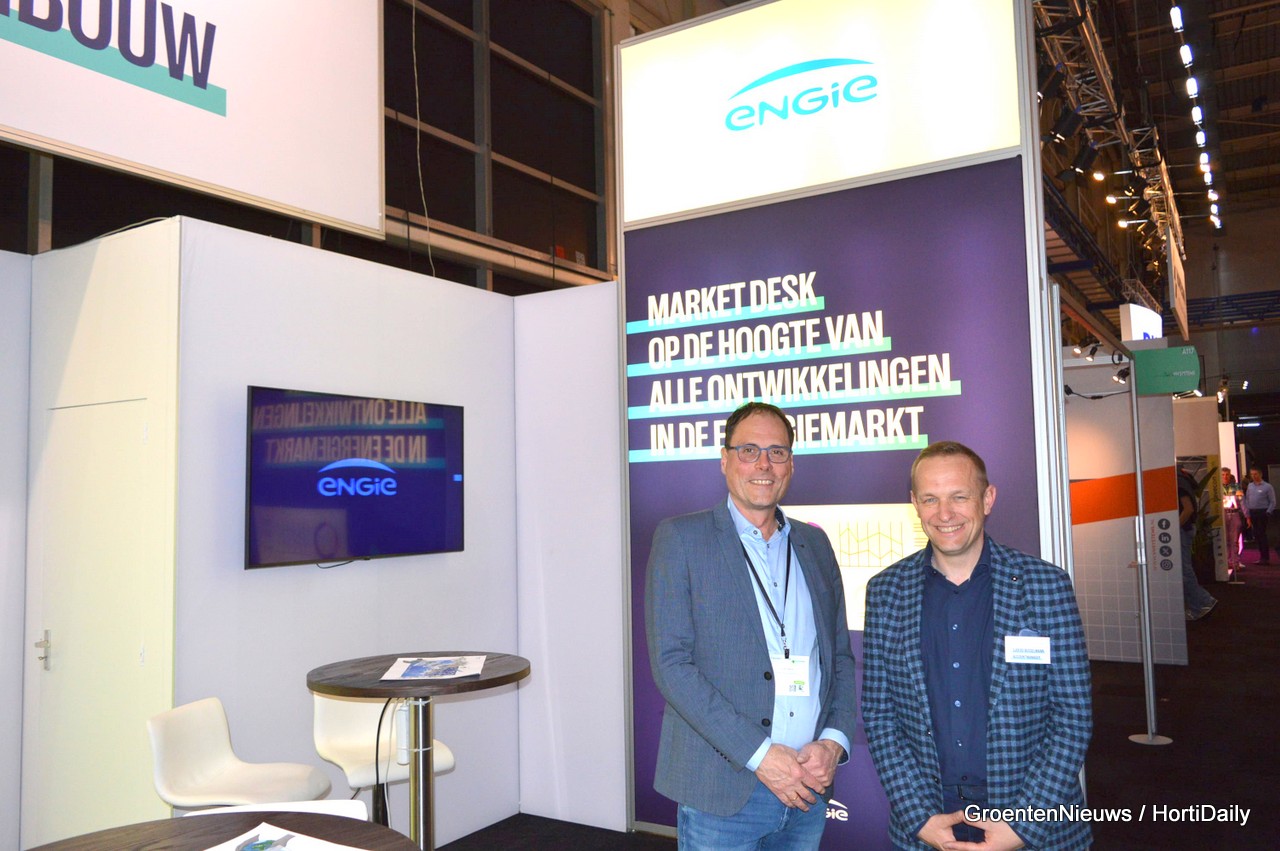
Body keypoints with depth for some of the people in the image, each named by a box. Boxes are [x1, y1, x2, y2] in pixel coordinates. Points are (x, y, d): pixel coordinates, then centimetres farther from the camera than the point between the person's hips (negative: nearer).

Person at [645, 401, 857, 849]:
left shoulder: (815, 544, 11)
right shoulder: (681, 538, -4)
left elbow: (840, 656, 14)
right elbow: (671, 662, -11)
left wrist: (834, 741, -3)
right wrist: (761, 755, -15)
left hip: (807, 790, 4)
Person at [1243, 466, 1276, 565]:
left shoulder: (1267, 487, -4)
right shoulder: (1250, 486, 12)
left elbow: (1272, 502, -4)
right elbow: (1247, 501, 15)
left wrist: (1268, 513, -11)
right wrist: (1248, 515, 10)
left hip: (1262, 512, -6)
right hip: (1252, 513, 6)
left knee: (1261, 534, -8)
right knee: (1257, 535, 7)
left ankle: (1265, 558, -3)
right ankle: (1263, 557, 14)